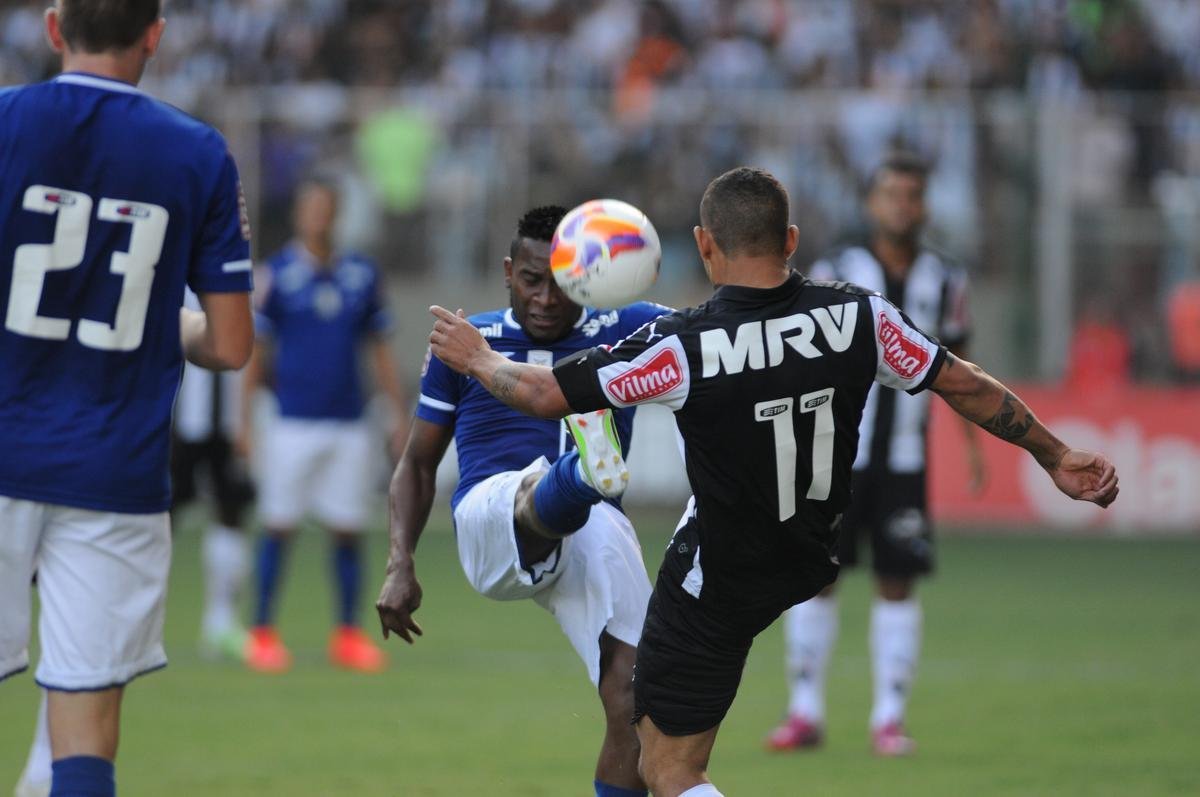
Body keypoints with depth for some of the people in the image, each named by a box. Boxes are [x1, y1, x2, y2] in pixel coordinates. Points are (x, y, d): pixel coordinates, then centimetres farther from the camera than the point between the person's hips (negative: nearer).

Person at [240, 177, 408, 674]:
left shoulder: (362, 275, 9)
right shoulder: (276, 274, 0)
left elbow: (379, 351, 15)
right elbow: (255, 352, 1)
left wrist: (399, 414, 11)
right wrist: (246, 423, -3)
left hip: (349, 425, 3)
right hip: (293, 424, -3)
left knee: (348, 530, 3)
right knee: (279, 528, -1)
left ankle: (348, 634, 11)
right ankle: (263, 633, 5)